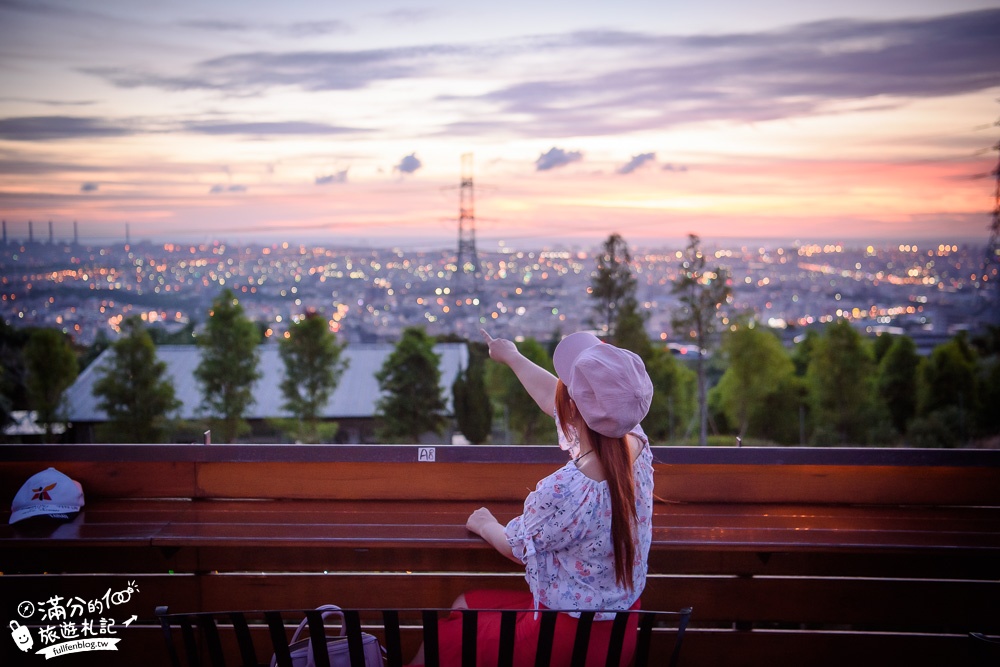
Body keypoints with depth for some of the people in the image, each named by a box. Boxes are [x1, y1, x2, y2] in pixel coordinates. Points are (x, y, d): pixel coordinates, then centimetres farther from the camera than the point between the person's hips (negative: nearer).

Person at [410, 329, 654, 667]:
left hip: (571, 638, -8)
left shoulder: (564, 490, -35)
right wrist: (512, 356, 22)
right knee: (465, 604, 24)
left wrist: (485, 525, 11)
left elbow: (515, 548, -12)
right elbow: (553, 399, 7)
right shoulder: (635, 441, -13)